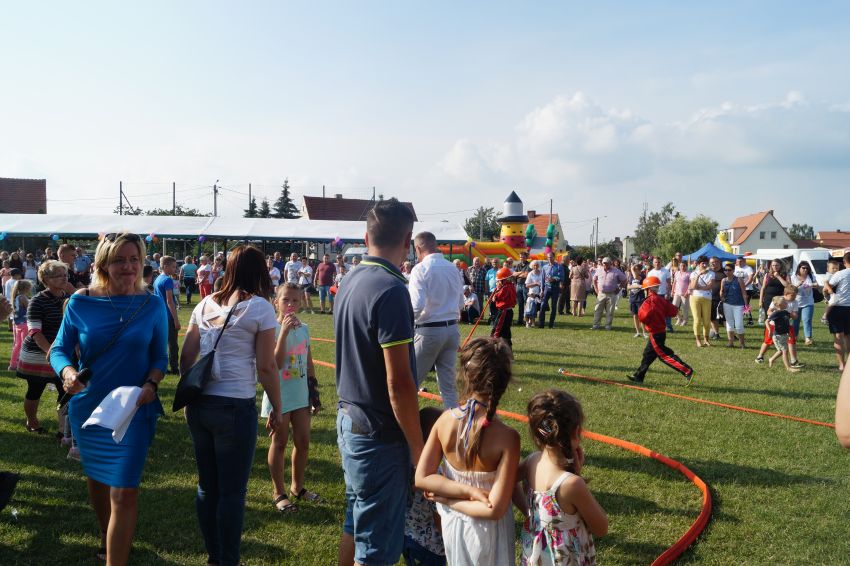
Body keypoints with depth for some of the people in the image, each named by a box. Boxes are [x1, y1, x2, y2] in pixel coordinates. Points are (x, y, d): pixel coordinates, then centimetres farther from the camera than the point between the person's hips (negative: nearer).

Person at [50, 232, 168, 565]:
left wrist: (151, 385, -18)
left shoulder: (152, 306, -6)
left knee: (124, 493, -9)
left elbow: (160, 357, 1)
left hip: (134, 410, -2)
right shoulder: (80, 303, -6)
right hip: (88, 406, 3)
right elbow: (60, 349, -1)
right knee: (96, 479, 23)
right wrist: (67, 371, -23)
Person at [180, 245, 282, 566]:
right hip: (236, 407, -6)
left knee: (206, 485, 16)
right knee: (232, 491, 6)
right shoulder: (260, 307, -8)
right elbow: (266, 367, -10)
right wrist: (277, 409, 0)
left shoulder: (205, 304, 8)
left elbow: (186, 356, 10)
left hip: (199, 404, 6)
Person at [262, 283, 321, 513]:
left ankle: (297, 487, 31)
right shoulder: (272, 329, -13)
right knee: (279, 443, 7)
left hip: (301, 394, 6)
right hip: (279, 395, -5)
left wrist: (314, 388, 11)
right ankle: (279, 493, 20)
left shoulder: (303, 328, 4)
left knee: (303, 442, 12)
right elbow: (276, 363, -24)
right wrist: (284, 331, -27)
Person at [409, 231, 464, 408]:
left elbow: (417, 306, -20)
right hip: (452, 329, 6)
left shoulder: (420, 269, -12)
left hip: (428, 330, -6)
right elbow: (460, 302, 13)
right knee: (448, 384, 11)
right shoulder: (452, 268, 7)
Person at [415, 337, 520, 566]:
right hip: (486, 531, -3)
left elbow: (422, 478, -14)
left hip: (452, 522, 3)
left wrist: (468, 491, -17)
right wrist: (469, 495, -13)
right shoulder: (507, 437, -27)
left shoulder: (445, 420, -17)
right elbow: (495, 510, -27)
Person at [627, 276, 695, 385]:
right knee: (648, 354, 17)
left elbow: (643, 316, -28)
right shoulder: (661, 299, 7)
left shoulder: (649, 301, -18)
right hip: (661, 331, 10)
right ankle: (639, 376, 26)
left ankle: (687, 371, -11)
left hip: (655, 334, -10)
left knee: (664, 355, -7)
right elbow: (673, 311, 3)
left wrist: (640, 312, -8)